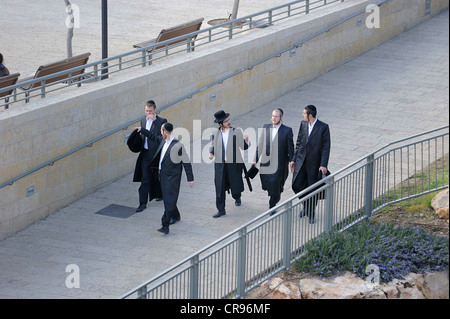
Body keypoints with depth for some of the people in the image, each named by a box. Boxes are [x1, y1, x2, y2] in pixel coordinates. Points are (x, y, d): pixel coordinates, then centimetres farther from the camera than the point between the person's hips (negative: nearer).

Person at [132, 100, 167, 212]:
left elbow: (162, 133, -28)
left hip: (156, 153, -4)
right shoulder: (143, 121, 10)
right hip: (145, 153, 4)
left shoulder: (161, 121, -9)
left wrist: (154, 120, -30)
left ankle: (160, 194, 41)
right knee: (145, 178, -1)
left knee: (158, 176, 15)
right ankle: (143, 203, -1)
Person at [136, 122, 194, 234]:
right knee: (167, 198, 20)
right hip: (163, 175, 8)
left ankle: (165, 225, -16)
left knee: (169, 200, -11)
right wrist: (142, 129, 34)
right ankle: (175, 216, 42)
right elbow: (153, 136, 28)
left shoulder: (178, 145, -17)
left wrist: (190, 178, -10)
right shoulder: (163, 140, 5)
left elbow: (186, 162, -13)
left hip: (172, 177, -8)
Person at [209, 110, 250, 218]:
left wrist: (245, 140, -21)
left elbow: (243, 146, 0)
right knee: (219, 187, -3)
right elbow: (213, 146, 14)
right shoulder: (215, 134, 4)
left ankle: (237, 198, 44)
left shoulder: (237, 132, -1)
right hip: (220, 164, 1)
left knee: (235, 185, 10)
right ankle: (221, 210, 4)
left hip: (234, 164, -1)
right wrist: (211, 153, -8)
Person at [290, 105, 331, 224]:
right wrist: (294, 159, 9)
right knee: (297, 186, 3)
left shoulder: (323, 127, -13)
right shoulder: (303, 124, 2)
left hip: (314, 163, -4)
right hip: (301, 161, 4)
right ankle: (306, 206, 29)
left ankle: (311, 214, 22)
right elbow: (299, 143, 10)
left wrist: (323, 165, -16)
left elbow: (326, 147, -11)